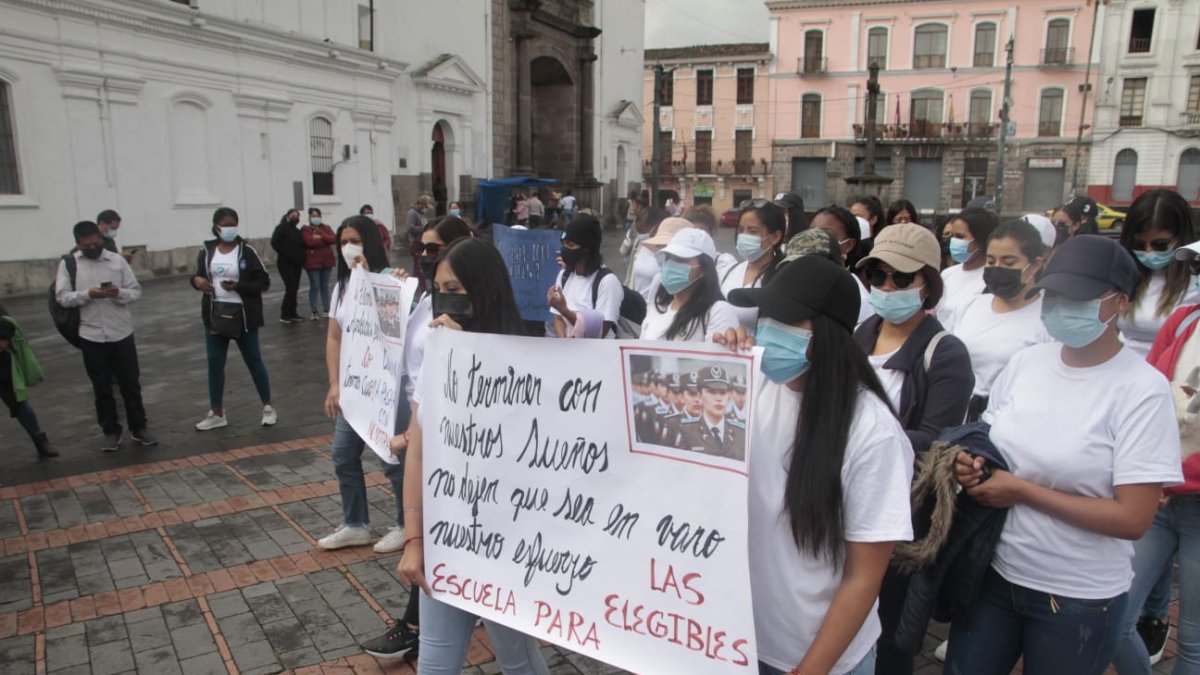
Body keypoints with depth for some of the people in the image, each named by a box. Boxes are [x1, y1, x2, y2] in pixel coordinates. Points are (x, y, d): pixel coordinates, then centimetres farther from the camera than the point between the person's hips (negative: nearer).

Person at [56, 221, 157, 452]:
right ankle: (111, 431, 21)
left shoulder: (117, 260, 2)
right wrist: (87, 294, -22)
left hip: (122, 334, 1)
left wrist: (119, 292, -19)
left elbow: (136, 291, 2)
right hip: (91, 337, 0)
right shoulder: (68, 264, 0)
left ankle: (139, 428, 19)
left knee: (130, 384, 8)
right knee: (102, 388, 9)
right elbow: (62, 297, -5)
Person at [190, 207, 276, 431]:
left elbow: (264, 282, -8)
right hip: (215, 314, 4)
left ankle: (268, 407, 20)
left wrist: (238, 286, -22)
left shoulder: (247, 250, -8)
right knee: (215, 363, 9)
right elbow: (199, 276, 15)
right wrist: (196, 280, -8)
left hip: (243, 315, -4)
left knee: (253, 361, 5)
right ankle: (216, 413, 21)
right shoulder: (207, 250, 3)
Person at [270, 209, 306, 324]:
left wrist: (302, 258, 2)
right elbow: (274, 242, -13)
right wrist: (285, 254, -16)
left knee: (294, 289, 7)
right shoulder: (281, 228, -2)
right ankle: (284, 315, -5)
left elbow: (301, 245, 19)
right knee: (291, 287, -12)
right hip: (285, 263, -7)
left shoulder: (297, 231, 18)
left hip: (296, 263, 7)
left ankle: (292, 314, 13)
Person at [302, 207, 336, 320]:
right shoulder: (305, 229, -1)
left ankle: (327, 310, 14)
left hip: (326, 261, 4)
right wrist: (324, 241, -9)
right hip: (313, 262, -4)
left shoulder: (326, 228, 12)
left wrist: (320, 236, -15)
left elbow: (334, 239, -5)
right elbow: (309, 241, -19)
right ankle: (314, 311, 1)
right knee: (314, 287, -5)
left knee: (325, 286, 9)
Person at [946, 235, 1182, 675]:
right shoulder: (1024, 363, -1)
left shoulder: (1143, 389, -14)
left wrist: (1023, 491, -19)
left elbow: (1132, 519, -17)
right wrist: (969, 464, -10)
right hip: (994, 573, 4)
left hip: (1079, 600, -4)